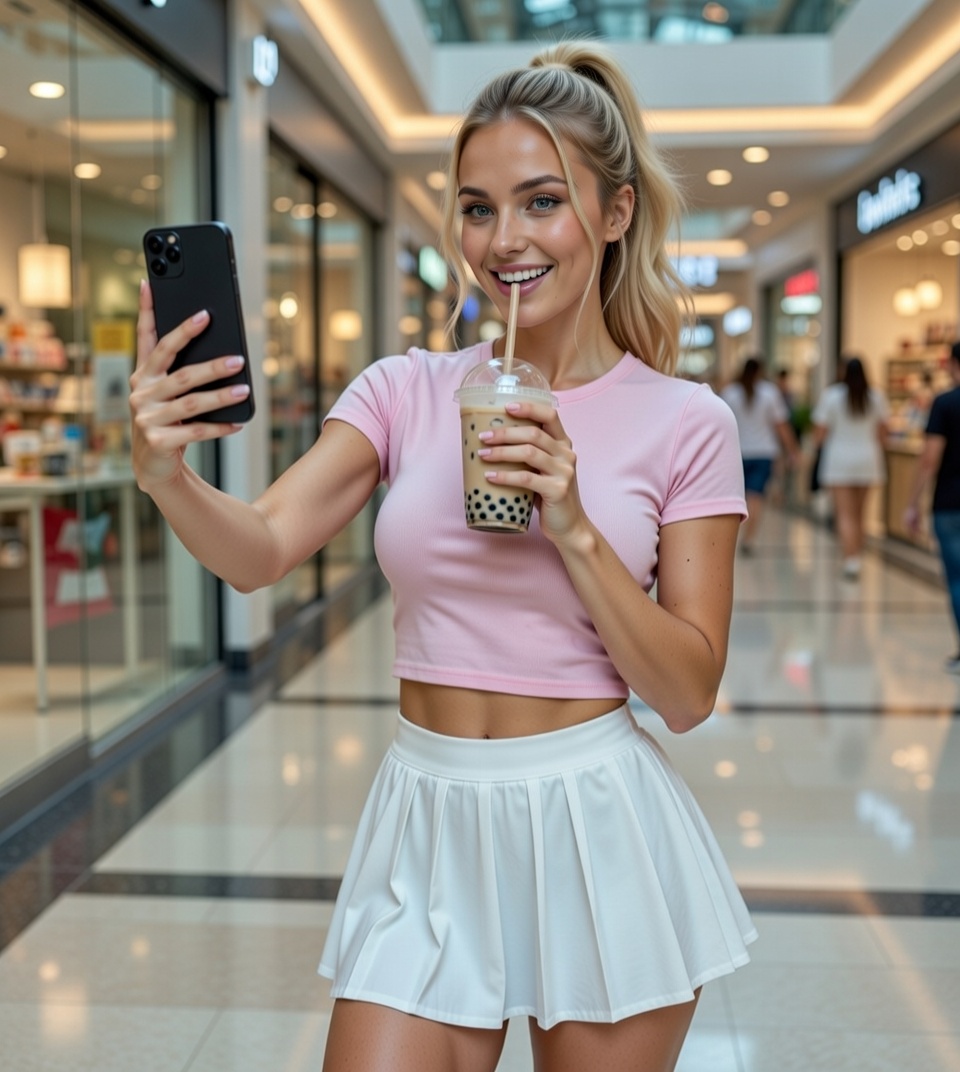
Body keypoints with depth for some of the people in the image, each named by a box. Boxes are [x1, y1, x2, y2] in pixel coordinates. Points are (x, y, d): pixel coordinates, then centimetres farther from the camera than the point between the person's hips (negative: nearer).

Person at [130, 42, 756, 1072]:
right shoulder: (407, 391, 1)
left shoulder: (683, 423, -4)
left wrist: (574, 528, -20)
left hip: (595, 830, -1)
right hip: (428, 829, 2)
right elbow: (258, 551, -13)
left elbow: (688, 695, -7)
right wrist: (164, 471, -33)